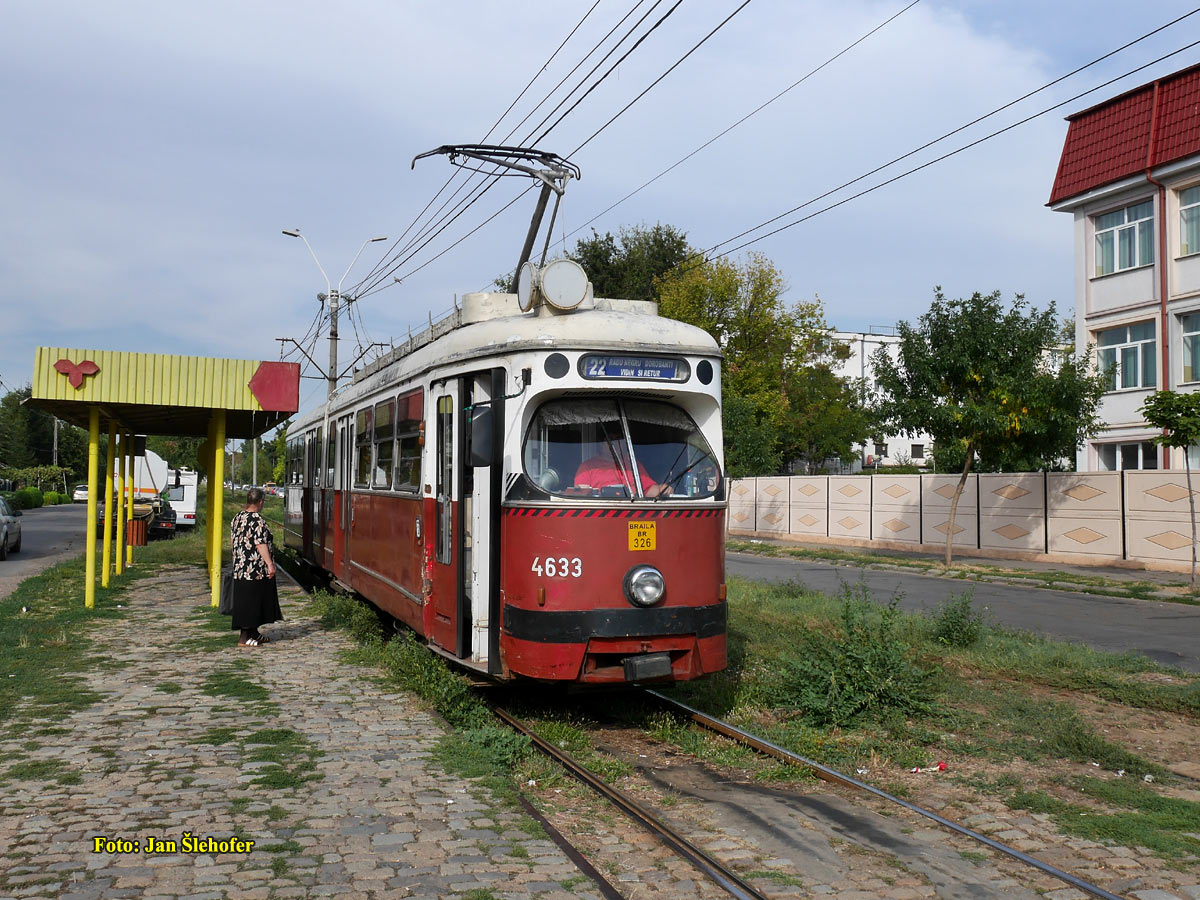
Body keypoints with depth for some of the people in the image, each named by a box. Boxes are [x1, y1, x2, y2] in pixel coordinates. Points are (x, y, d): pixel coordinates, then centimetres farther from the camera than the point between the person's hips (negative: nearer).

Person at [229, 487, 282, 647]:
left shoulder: (236, 518, 10)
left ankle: (253, 633, 26)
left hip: (240, 566, 9)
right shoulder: (258, 521, -17)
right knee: (251, 600, -2)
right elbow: (261, 544, -21)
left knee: (244, 600, 15)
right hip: (255, 568, -9)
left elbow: (232, 540, 18)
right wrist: (270, 564, -20)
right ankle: (243, 638, 1)